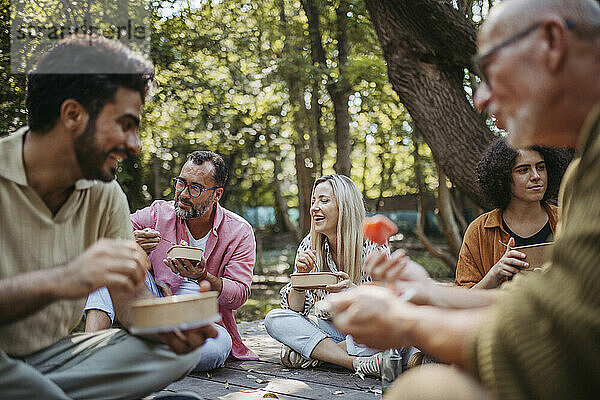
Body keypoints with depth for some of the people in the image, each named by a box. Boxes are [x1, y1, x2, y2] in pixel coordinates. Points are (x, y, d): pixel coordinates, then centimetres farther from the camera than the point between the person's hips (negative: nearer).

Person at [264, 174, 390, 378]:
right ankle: (358, 363, -28)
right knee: (274, 318, -20)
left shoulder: (373, 244, -13)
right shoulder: (310, 245, -4)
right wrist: (301, 276, -22)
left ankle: (309, 352, -18)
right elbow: (294, 308, -3)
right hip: (329, 328, 3)